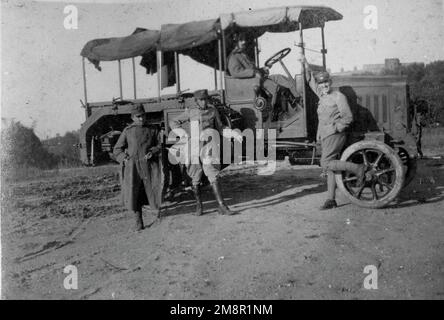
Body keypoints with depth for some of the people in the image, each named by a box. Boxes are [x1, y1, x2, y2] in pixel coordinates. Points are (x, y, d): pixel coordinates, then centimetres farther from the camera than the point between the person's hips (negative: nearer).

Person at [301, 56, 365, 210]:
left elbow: (348, 118, -11)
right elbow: (311, 81, 26)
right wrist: (306, 64, 19)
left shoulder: (338, 96, -8)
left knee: (326, 163, -16)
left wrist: (335, 128, -14)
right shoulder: (322, 95, 13)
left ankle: (358, 168, -8)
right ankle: (331, 200, 8)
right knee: (330, 168, 6)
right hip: (325, 137, 7)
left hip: (335, 135, -7)